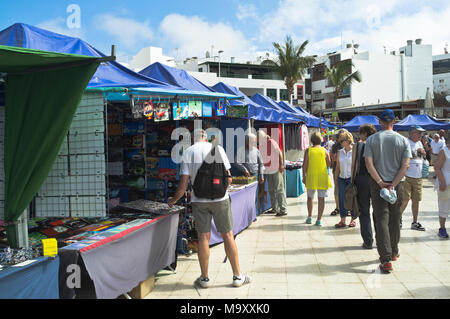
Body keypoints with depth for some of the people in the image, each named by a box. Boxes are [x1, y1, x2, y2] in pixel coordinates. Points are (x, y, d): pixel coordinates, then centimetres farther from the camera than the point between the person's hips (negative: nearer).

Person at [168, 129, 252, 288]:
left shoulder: (187, 153, 2)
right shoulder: (217, 148, 1)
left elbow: (183, 183, -4)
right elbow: (228, 178, 0)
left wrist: (173, 200, 12)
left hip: (199, 200, 1)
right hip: (220, 199, 0)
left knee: (203, 237, 6)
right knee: (227, 235, 7)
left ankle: (204, 278, 15)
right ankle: (237, 276, 14)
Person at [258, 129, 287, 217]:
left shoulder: (272, 142, -12)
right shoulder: (260, 145, 6)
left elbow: (279, 153, -9)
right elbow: (261, 158, 13)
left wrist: (281, 165, -13)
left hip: (276, 169, -7)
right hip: (268, 170, 7)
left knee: (279, 189, -8)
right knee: (271, 190, 11)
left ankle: (283, 210, -6)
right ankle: (275, 209, 20)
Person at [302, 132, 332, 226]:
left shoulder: (308, 150, -4)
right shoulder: (324, 151, -1)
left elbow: (305, 165, -5)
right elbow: (329, 164, 4)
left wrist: (304, 176, 3)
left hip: (311, 177, 0)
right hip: (322, 178, 0)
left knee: (310, 197, 17)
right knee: (321, 198, 4)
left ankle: (310, 217, 21)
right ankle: (319, 220, 4)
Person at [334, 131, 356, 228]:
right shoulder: (340, 152, 10)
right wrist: (336, 179, 10)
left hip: (352, 178, -4)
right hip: (342, 178, 4)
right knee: (341, 199, 2)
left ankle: (353, 220, 15)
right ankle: (342, 220, 7)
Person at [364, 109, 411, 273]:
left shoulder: (371, 139, -3)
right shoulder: (403, 140, 0)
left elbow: (369, 163, -10)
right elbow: (405, 165, -8)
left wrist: (380, 183, -9)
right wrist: (393, 184, -11)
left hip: (377, 184, -1)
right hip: (397, 184, 2)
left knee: (381, 219, -1)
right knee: (395, 220, 16)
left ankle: (386, 259, -8)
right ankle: (394, 252, 31)